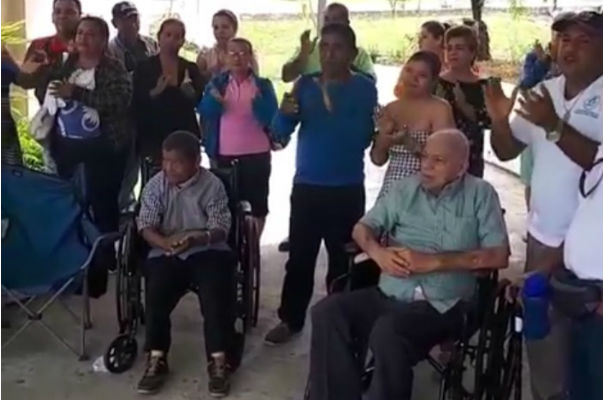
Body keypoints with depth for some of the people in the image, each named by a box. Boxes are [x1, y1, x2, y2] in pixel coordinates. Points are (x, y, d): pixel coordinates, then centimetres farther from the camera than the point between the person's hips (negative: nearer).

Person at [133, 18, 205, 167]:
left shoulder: (190, 69, 9)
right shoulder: (144, 67, 3)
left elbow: (201, 101, 3)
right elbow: (136, 102, -3)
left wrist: (191, 94, -18)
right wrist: (155, 92, -21)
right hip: (153, 136, -2)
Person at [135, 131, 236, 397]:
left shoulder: (212, 185, -6)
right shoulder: (155, 185, 1)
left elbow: (220, 229, -10)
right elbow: (146, 225, -3)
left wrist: (196, 239, -31)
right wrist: (164, 242, -25)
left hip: (207, 251, -2)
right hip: (166, 253, 2)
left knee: (216, 295, -26)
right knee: (156, 294, -24)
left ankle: (218, 361, -14)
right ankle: (156, 360, -10)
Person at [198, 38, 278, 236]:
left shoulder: (263, 85, 3)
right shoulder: (217, 83, 8)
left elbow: (271, 118, -6)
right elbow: (205, 112, -4)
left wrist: (258, 101, -24)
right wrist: (215, 101, -25)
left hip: (256, 154, -1)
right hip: (224, 155, 1)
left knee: (256, 203, 4)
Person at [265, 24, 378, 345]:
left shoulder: (364, 88, -2)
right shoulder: (306, 84, 5)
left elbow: (363, 138, -12)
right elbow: (280, 133, 1)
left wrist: (333, 107, -21)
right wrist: (284, 113, -21)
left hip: (347, 190, -2)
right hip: (306, 186, 2)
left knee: (342, 260, 4)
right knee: (299, 258, 4)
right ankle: (290, 319, 17)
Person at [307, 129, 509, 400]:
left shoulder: (480, 194, 2)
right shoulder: (406, 188, 12)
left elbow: (498, 255, -7)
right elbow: (362, 227, 15)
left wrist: (433, 261, -14)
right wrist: (378, 253, -9)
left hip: (442, 305, -4)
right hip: (390, 296, 5)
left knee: (387, 332, -33)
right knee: (327, 312, -20)